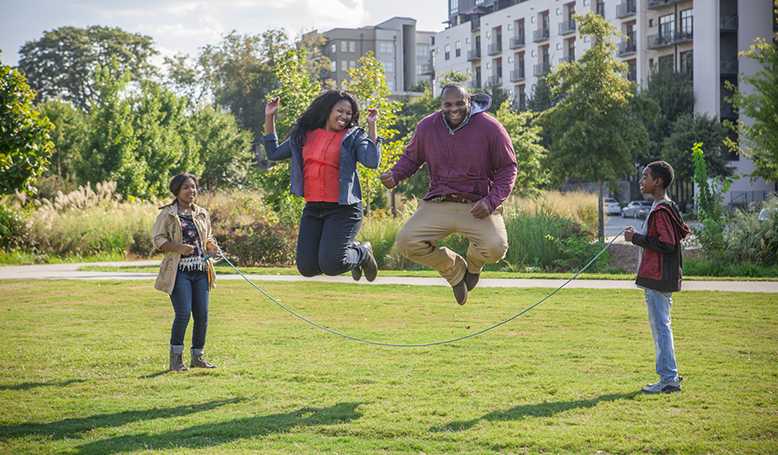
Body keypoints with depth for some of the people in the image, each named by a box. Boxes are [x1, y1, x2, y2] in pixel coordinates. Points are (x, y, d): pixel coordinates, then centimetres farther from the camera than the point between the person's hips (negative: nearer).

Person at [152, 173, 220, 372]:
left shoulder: (202, 214, 16)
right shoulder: (168, 214, -2)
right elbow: (157, 240, -6)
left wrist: (212, 246, 2)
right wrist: (179, 247, -20)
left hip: (200, 270, 6)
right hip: (179, 271, -6)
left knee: (202, 314, 3)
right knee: (183, 312, -14)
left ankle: (198, 356, 15)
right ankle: (176, 358, -4)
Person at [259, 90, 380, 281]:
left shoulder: (353, 137, 0)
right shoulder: (304, 135, 12)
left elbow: (372, 161, -16)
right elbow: (274, 153, 21)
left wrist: (371, 126, -13)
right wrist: (269, 117, 15)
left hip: (343, 209, -5)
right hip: (313, 208, 5)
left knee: (330, 266, -17)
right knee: (307, 268, 1)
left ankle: (362, 253, 17)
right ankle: (348, 249, 28)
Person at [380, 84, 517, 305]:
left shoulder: (490, 128, -7)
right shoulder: (427, 127, 1)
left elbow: (507, 168, 0)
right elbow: (411, 158, 18)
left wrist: (491, 201, -14)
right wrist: (394, 175, -5)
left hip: (478, 206, -2)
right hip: (438, 204, 3)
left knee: (495, 247, -30)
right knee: (406, 242, -19)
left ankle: (473, 264, 14)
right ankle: (454, 269, 11)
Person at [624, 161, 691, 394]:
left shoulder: (662, 210, -16)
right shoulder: (661, 207, 16)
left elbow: (667, 244, -22)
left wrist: (636, 238, -16)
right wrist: (638, 236, 12)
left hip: (659, 278, -11)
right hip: (655, 277, 11)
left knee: (661, 326, -7)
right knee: (660, 325, 15)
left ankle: (669, 379, -4)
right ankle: (669, 375, 21)